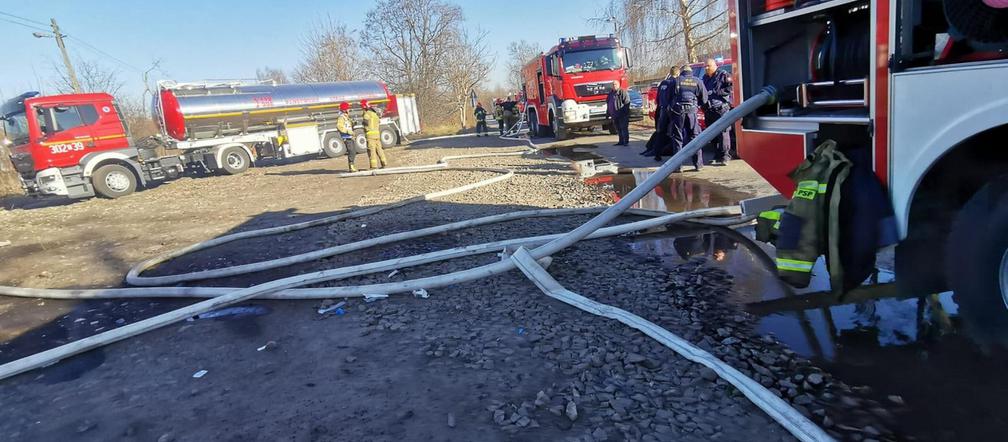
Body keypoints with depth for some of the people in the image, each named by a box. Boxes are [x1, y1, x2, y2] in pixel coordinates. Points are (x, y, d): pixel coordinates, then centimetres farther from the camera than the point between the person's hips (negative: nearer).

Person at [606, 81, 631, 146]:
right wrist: (608, 113, 19)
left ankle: (626, 141, -5)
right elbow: (608, 103, 25)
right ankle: (621, 141, 18)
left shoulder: (622, 92, -5)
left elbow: (626, 101, -13)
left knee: (624, 128, -7)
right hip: (614, 115, 7)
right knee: (618, 129, 11)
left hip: (622, 114, -7)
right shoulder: (611, 93, 18)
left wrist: (624, 111, -19)